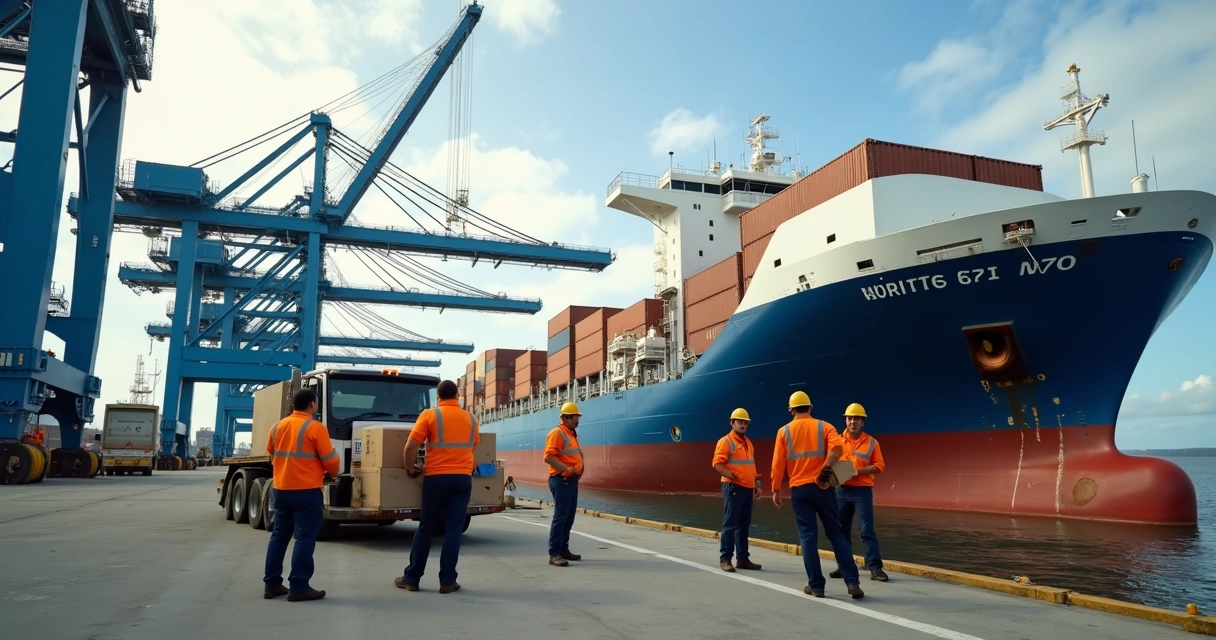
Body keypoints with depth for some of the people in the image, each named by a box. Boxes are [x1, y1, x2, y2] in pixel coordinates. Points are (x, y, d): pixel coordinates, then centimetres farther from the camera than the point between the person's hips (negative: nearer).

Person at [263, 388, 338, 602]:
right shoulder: (315, 427, -11)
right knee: (305, 537, -2)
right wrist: (332, 474, 10)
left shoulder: (277, 427, 8)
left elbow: (272, 456, 19)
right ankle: (298, 587, -3)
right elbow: (330, 460, -10)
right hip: (307, 490, -7)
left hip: (281, 488, 7)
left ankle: (272, 584, 18)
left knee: (279, 535, 14)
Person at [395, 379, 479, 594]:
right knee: (454, 529, 4)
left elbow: (411, 447, -9)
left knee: (425, 528, 9)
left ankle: (412, 578, 16)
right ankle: (447, 581, 5)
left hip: (436, 478, -2)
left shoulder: (430, 415, -3)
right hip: (463, 478, 2)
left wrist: (410, 469, 6)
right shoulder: (471, 418, 8)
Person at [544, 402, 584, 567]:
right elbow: (549, 457, -21)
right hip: (561, 480, -10)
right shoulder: (557, 433, -11)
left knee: (569, 517, 14)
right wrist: (567, 469, -24)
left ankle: (563, 549, 23)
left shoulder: (572, 434, 18)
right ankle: (554, 554, -7)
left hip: (571, 480, 10)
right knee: (560, 516, -9)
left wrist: (579, 469, 9)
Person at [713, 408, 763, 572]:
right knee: (730, 524, -6)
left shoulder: (748, 443, 19)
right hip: (733, 488, -8)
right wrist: (733, 477, -21)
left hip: (748, 489, 8)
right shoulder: (725, 441, -7)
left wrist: (756, 485, 19)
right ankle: (725, 559, -2)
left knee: (744, 525, 11)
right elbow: (717, 464, -15)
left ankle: (743, 558, 17)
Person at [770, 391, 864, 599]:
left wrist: (776, 490, 6)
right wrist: (826, 468, -9)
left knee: (808, 536, 4)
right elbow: (837, 447, -16)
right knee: (836, 534, 7)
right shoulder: (824, 426, 5)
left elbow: (778, 463, 1)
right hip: (822, 486, 0)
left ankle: (816, 585, 4)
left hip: (799, 489, 0)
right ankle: (853, 582, 2)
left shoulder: (784, 431, 5)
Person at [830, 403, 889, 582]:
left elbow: (880, 466, -2)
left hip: (862, 491, -3)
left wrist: (859, 471, -16)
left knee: (867, 530, -6)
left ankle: (875, 568, -1)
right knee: (842, 531, 8)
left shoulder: (871, 442, 1)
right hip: (841, 490, 3)